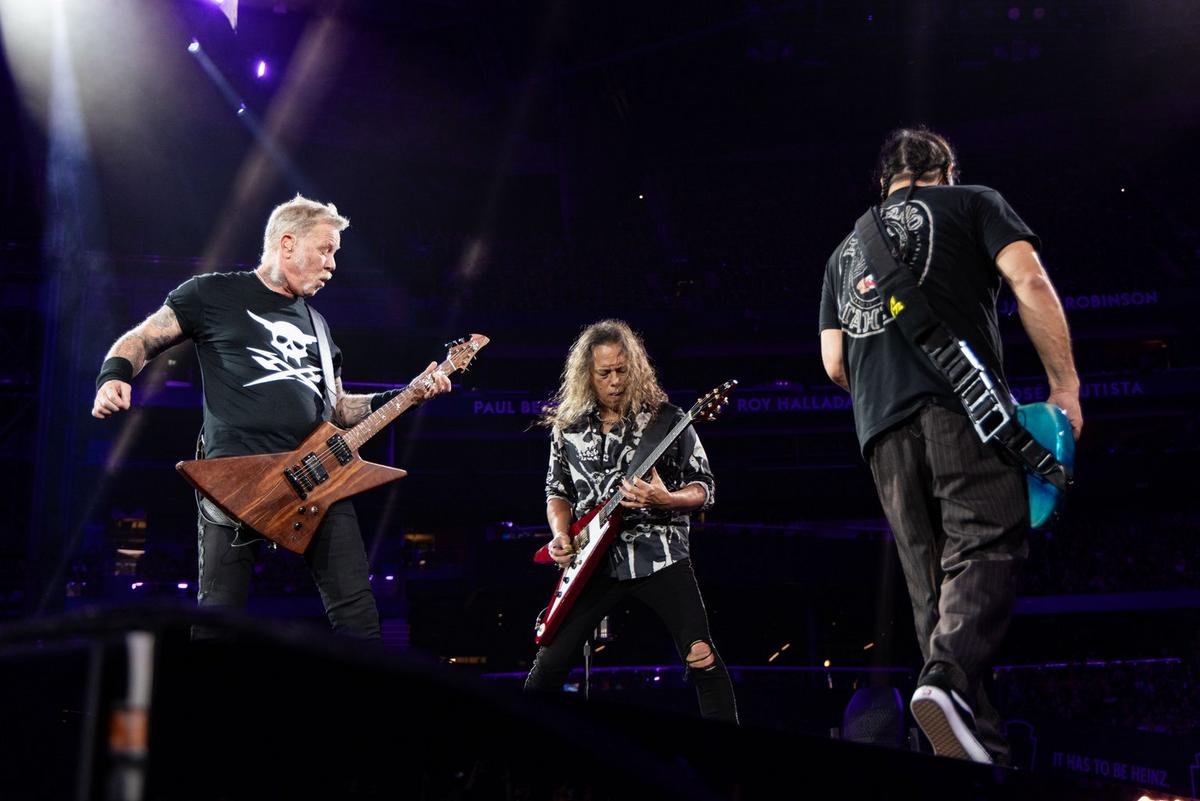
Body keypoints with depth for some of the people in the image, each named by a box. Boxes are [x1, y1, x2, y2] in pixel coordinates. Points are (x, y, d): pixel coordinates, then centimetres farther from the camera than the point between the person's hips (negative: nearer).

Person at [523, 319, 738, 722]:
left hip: (658, 554, -3)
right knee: (549, 664, 1)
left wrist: (665, 499, -20)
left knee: (702, 659, -10)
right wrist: (561, 536, -1)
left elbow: (705, 488, 1)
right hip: (593, 559, 3)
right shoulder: (568, 425, 8)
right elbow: (557, 490, 18)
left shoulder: (665, 418, -2)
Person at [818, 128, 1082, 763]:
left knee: (930, 576, 4)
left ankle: (977, 746, -3)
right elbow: (1031, 283, 0)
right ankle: (948, 677, -37)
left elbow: (834, 363, 23)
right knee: (984, 547, -11)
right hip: (962, 399, -4)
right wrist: (1065, 388, 0)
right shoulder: (971, 203, 16)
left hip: (881, 424, 5)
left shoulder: (846, 247, 29)